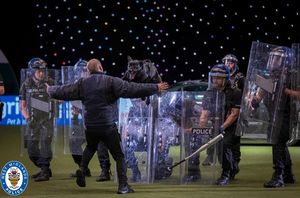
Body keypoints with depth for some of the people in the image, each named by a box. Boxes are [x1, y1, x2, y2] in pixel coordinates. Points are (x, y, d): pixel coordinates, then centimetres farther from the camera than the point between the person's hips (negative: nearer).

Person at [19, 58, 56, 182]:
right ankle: (44, 169, 23)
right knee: (32, 147, 5)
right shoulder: (26, 85, -1)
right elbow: (22, 106, 5)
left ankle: (45, 172, -13)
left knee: (45, 143, -16)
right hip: (33, 120, 3)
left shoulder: (50, 83, -4)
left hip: (47, 119, -3)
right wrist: (27, 118, -10)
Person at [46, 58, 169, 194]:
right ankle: (123, 186, 0)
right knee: (119, 156, 6)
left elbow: (64, 92, 12)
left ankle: (82, 169, 10)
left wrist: (50, 90, 33)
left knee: (91, 147, 32)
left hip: (90, 126, 4)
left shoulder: (82, 84, 2)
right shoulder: (111, 81, -9)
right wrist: (155, 88, -11)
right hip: (108, 126, -4)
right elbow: (132, 89, -15)